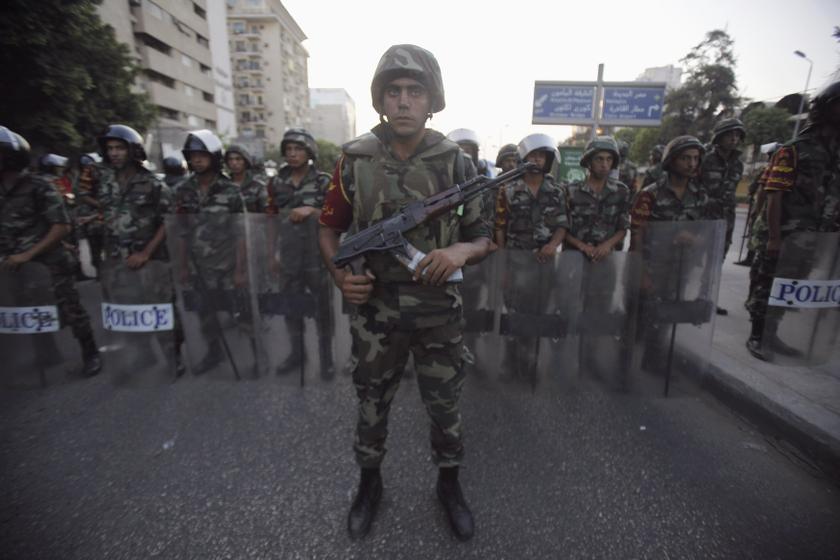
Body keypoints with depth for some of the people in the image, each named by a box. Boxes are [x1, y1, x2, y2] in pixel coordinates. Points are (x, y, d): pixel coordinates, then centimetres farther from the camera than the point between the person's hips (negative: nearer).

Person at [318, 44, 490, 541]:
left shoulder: (454, 162, -5)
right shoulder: (355, 160, -4)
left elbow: (482, 238, 1)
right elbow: (331, 227, 7)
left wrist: (461, 252, -22)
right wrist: (339, 274, -11)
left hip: (439, 310, 0)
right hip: (375, 308, 1)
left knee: (446, 405, 16)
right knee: (372, 403, 18)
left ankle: (450, 483, 44)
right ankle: (370, 483, 46)